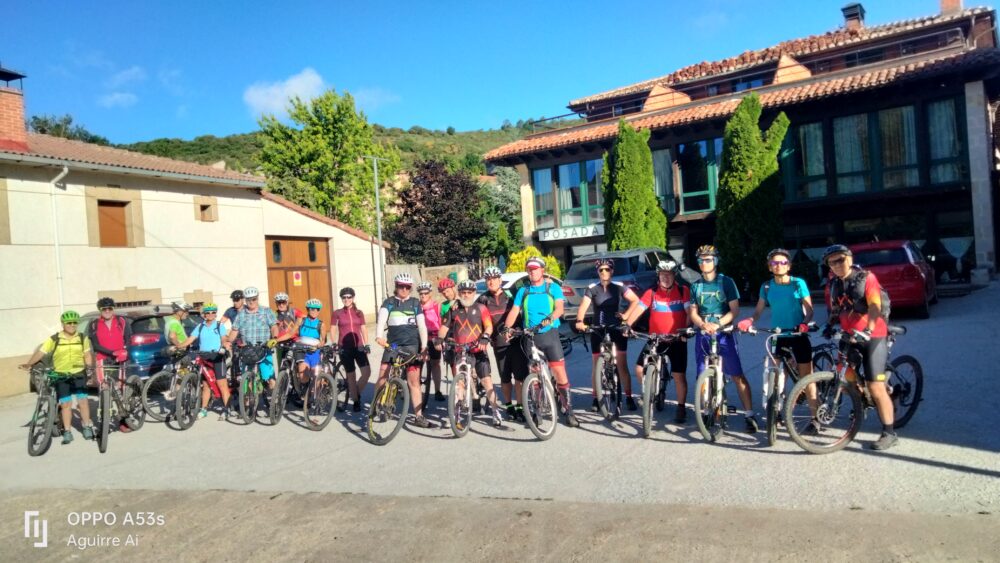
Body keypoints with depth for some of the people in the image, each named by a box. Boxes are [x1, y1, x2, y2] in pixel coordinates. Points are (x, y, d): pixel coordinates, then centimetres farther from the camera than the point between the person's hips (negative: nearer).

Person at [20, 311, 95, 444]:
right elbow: (41, 352, -11)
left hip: (78, 374, 1)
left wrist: (90, 367, -7)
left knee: (83, 400, -2)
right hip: (61, 375, -1)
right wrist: (29, 364, -24)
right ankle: (67, 432, 10)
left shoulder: (83, 338, 1)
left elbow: (87, 355, 7)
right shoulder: (54, 339, -6)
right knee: (65, 404, 1)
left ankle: (87, 427, 13)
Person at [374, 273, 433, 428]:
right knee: (383, 377, -9)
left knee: (414, 381, 0)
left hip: (412, 346, 0)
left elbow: (422, 326, 3)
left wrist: (424, 346, -8)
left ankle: (419, 417, 6)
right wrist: (379, 336, -31)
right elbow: (381, 320, -11)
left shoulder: (415, 303, 8)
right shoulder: (388, 303, 5)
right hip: (392, 344, 0)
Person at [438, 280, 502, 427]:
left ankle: (496, 413, 0)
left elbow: (489, 326, -6)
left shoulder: (480, 308, 3)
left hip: (478, 350, -2)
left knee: (486, 381, -6)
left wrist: (485, 337, -26)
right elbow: (444, 326, 8)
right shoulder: (454, 309, 9)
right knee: (459, 382, 0)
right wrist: (440, 339, -11)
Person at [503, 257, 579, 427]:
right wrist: (506, 328, -13)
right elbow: (514, 312, 3)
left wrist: (549, 319, -28)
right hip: (530, 337, 2)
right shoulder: (523, 291, 11)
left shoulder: (553, 288, 5)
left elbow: (559, 308, -9)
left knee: (559, 372, -8)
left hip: (550, 334, -2)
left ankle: (568, 410, -1)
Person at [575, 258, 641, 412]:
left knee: (622, 365, 0)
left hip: (617, 329, 0)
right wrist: (580, 321, -35)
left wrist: (626, 315, -7)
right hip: (598, 330, 1)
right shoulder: (592, 288, -4)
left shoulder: (619, 287, -1)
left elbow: (635, 300, 5)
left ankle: (629, 398, 9)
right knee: (597, 365, 6)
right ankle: (596, 398, 15)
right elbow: (583, 306, -17)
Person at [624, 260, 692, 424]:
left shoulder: (683, 291, -5)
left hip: (677, 340, -2)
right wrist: (626, 325, -21)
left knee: (678, 375, -3)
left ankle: (681, 408, 14)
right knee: (640, 369, -4)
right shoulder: (652, 293, -1)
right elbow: (638, 309, -7)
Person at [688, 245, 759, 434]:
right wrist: (702, 324, -15)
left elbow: (735, 310, -6)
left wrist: (717, 324, -21)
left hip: (723, 334, -3)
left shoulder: (726, 282, 0)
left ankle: (749, 414, -3)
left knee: (737, 376, -8)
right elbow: (693, 312, 7)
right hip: (703, 335, 4)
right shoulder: (696, 286, 11)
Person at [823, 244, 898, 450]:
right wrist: (830, 325, 0)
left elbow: (875, 307, -22)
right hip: (850, 337, 6)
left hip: (873, 337, -6)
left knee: (875, 387, -9)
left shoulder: (866, 278, -11)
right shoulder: (834, 285, 7)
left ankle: (889, 433, 2)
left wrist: (867, 331, -35)